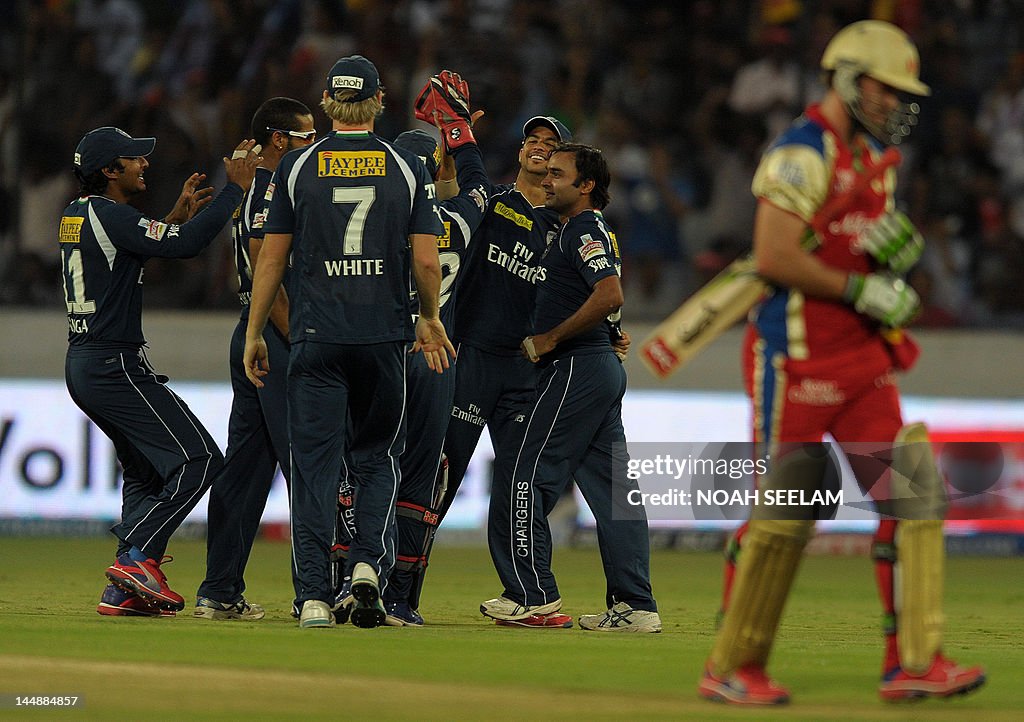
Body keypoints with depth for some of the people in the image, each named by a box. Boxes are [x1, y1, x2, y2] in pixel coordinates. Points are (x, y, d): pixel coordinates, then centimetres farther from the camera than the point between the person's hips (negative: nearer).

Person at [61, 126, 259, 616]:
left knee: (145, 470, 18)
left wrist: (176, 217, 23)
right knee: (199, 460, -10)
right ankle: (137, 555, -16)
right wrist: (235, 187, -14)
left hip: (81, 368, 10)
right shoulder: (109, 215, -15)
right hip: (116, 367, -10)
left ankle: (123, 591, 11)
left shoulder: (76, 216, 14)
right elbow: (185, 245, -22)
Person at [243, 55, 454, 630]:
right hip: (385, 336, 0)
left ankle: (315, 595, -5)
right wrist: (429, 318, 17)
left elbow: (272, 259, 3)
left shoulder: (297, 166, 2)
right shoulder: (407, 167, 3)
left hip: (317, 336, 0)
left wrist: (254, 334, 10)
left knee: (316, 463, 1)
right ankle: (369, 564, -7)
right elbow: (426, 262, 0)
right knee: (379, 458, 14)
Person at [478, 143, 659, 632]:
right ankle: (635, 605, 4)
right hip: (605, 370, 10)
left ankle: (533, 595, -4)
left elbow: (609, 297, -24)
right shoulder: (592, 231, 20)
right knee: (612, 486, 6)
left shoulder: (584, 230, -11)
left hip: (575, 368, -10)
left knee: (527, 475, -5)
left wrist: (549, 339, -17)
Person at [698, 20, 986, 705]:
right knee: (781, 514, -3)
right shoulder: (801, 154, -13)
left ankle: (914, 662, -3)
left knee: (913, 491, -2)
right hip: (797, 358, -8)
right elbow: (775, 258, -22)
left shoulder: (875, 155, 15)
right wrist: (863, 290, -18)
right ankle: (732, 669, 8)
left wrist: (899, 243, 0)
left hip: (864, 355, 8)